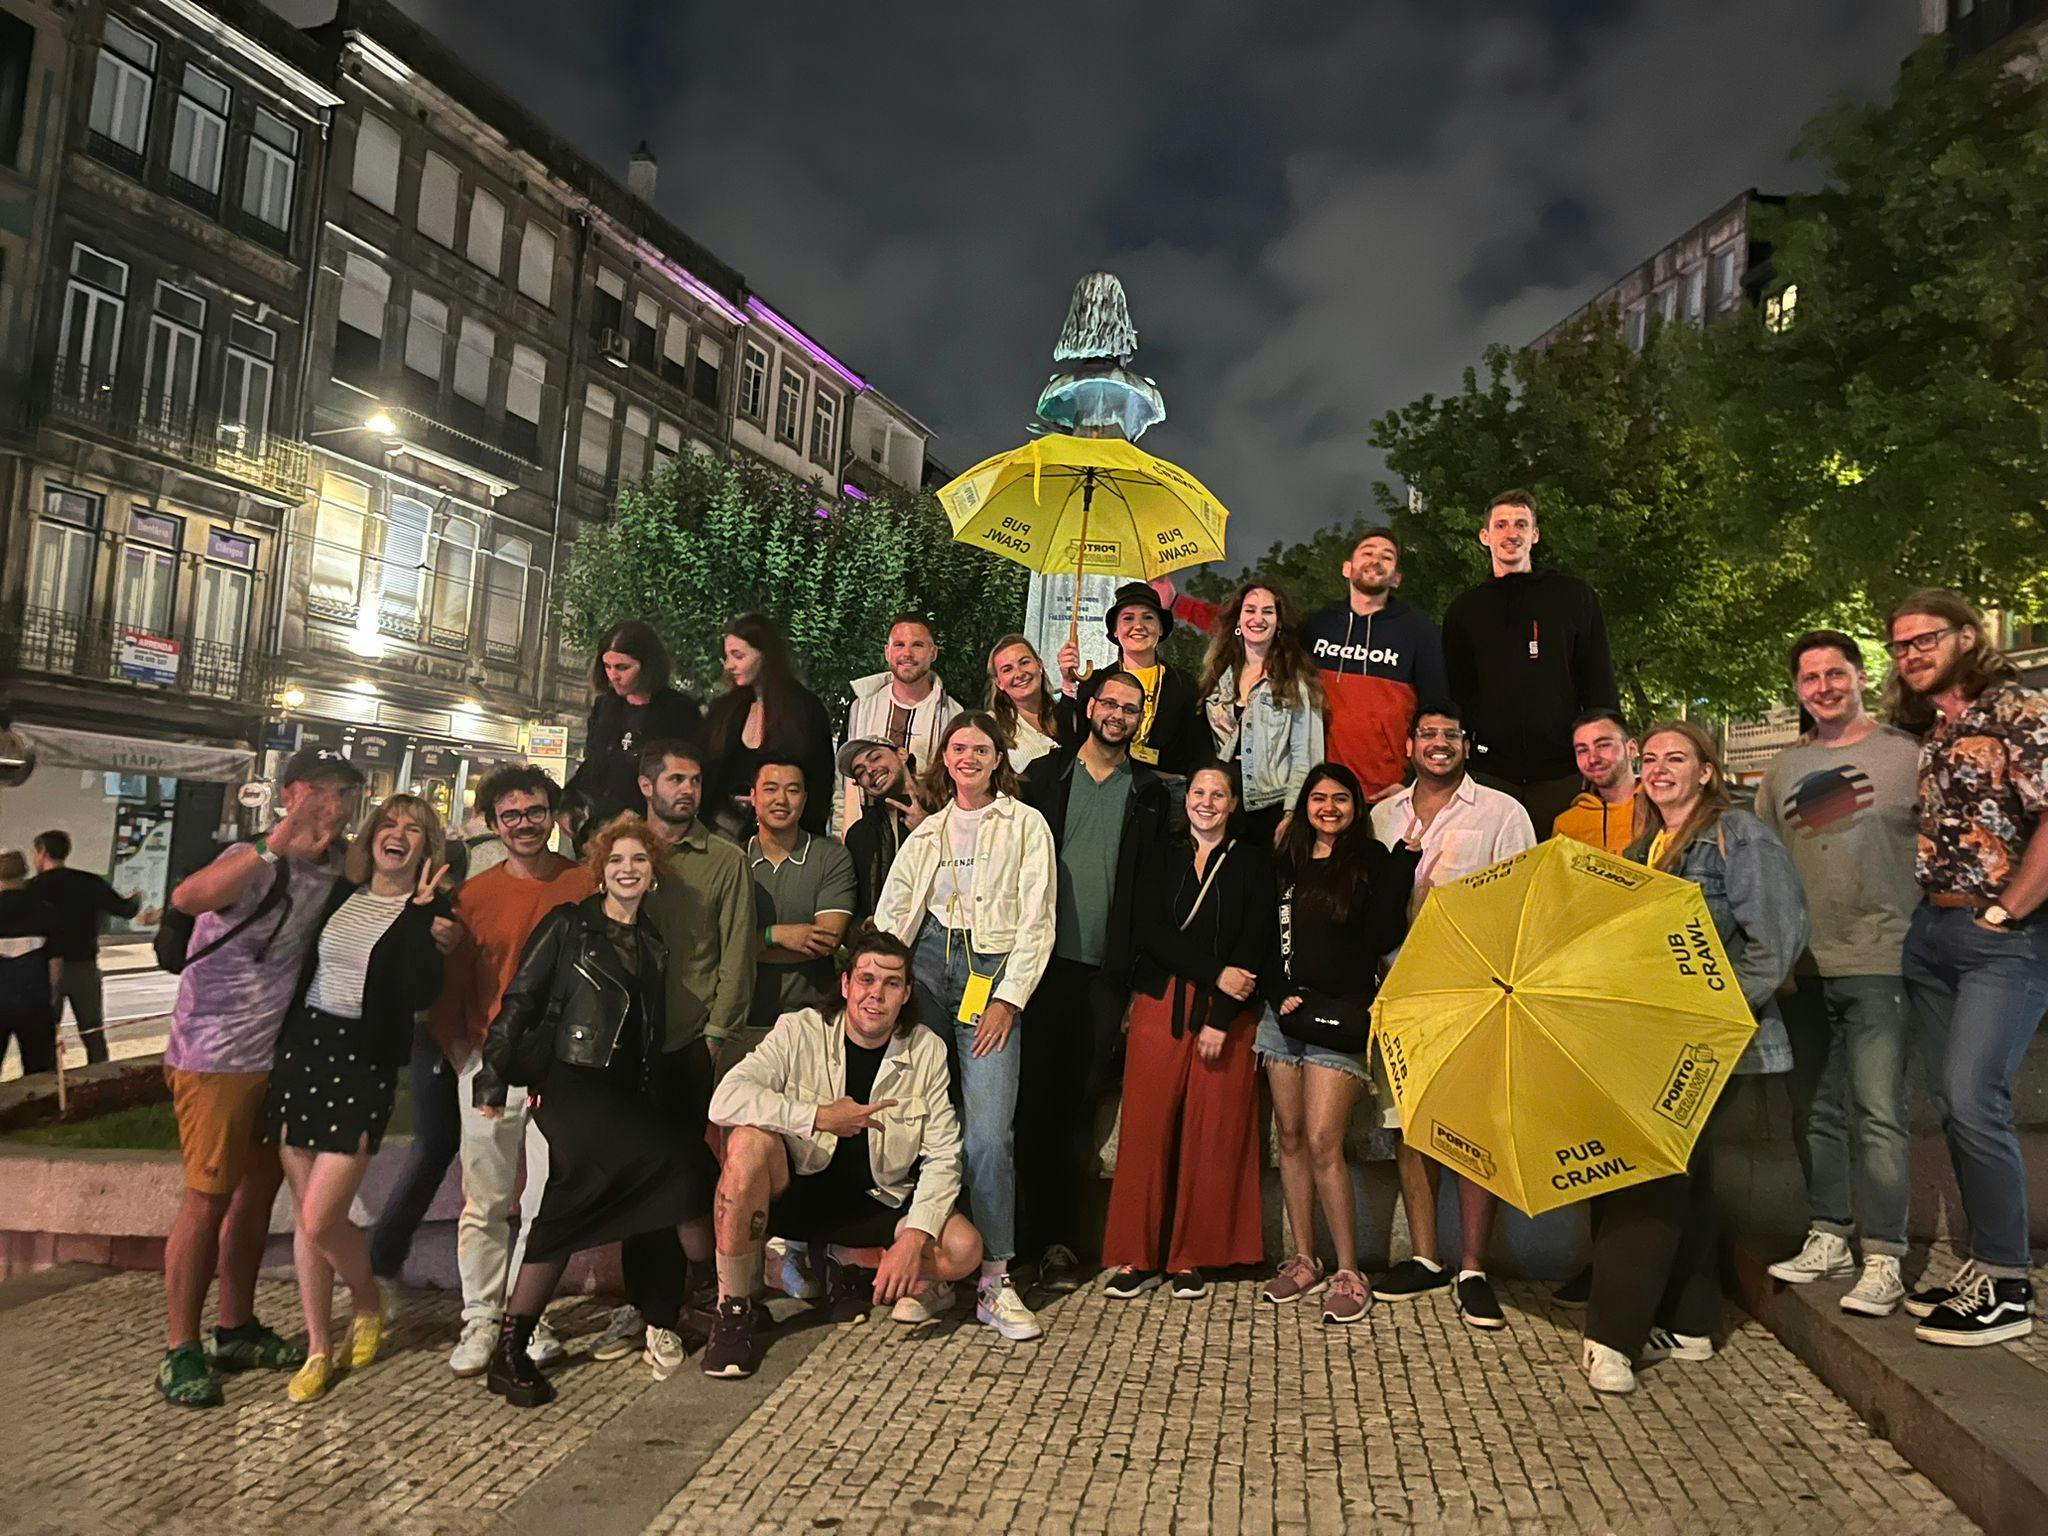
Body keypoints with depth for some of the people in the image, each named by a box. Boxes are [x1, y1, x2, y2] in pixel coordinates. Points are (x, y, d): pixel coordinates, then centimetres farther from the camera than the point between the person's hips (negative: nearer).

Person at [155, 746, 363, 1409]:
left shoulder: (338, 869, 3)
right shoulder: (253, 862, -18)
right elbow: (187, 896, -37)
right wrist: (275, 846, -51)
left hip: (285, 1056, 7)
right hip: (217, 1058, -7)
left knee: (259, 1191, 15)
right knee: (208, 1199, -2)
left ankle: (236, 1331, 28)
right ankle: (181, 1350, 11)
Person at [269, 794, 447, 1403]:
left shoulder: (429, 911, -4)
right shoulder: (340, 893, 9)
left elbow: (423, 993, -17)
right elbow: (300, 966, 17)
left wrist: (421, 913, -18)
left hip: (364, 1064, -5)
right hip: (301, 1050, 5)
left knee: (322, 1219, -7)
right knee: (305, 1215, 10)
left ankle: (370, 1309, 22)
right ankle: (319, 1350, 24)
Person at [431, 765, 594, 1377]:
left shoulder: (585, 886, 0)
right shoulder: (474, 895, 5)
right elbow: (451, 983, 11)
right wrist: (458, 1050, 2)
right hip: (488, 1065, 1)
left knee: (548, 1202, 5)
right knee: (485, 1202, 7)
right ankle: (481, 1319, 19)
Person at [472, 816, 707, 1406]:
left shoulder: (653, 944, 18)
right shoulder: (568, 925, 2)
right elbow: (519, 1001, -2)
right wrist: (492, 1080, -7)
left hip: (633, 1092, 5)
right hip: (572, 1085, -5)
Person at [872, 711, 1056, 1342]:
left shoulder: (1025, 824, 8)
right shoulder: (926, 832, 20)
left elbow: (1036, 920, 1)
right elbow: (890, 913, 14)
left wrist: (1008, 998, -7)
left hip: (991, 973, -3)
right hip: (924, 966, 4)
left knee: (988, 1130, -12)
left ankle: (993, 1279, -3)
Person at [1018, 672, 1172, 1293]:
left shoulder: (1150, 792, 11)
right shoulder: (1046, 775, 10)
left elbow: (1153, 882, 8)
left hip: (1105, 969, 0)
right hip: (1043, 957, 0)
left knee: (1079, 1105, 4)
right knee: (1034, 1096, 1)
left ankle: (1060, 1239, 11)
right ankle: (1043, 1234, 11)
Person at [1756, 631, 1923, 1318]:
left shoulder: (1906, 755, 0)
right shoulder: (1783, 769, 12)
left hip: (1879, 960, -5)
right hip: (1803, 966, 5)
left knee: (1879, 1112, -5)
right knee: (1816, 1109, 11)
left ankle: (1883, 1258, 3)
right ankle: (1829, 1236, 23)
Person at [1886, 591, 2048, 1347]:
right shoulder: (1927, 732, 15)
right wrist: (1926, 909, 6)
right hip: (1931, 933, 8)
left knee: (1973, 1100, -12)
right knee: (1955, 1105, 10)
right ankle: (1984, 1262, 20)